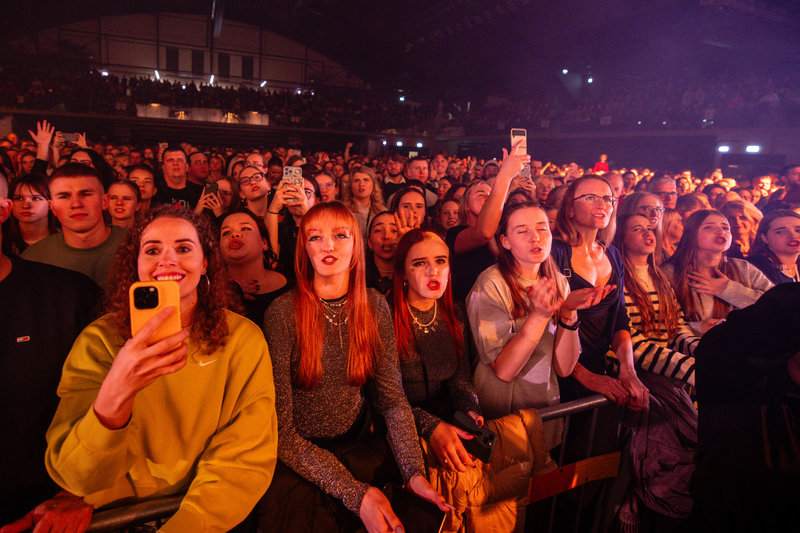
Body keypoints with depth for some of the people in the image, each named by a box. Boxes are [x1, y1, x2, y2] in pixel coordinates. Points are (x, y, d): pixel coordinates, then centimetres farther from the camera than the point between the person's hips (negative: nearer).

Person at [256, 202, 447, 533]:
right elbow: (279, 428, -14)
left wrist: (414, 471, -17)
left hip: (359, 448, 3)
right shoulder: (282, 313, -13)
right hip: (298, 461, -3)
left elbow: (392, 396, -1)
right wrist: (354, 493, -23)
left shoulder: (375, 307, -1)